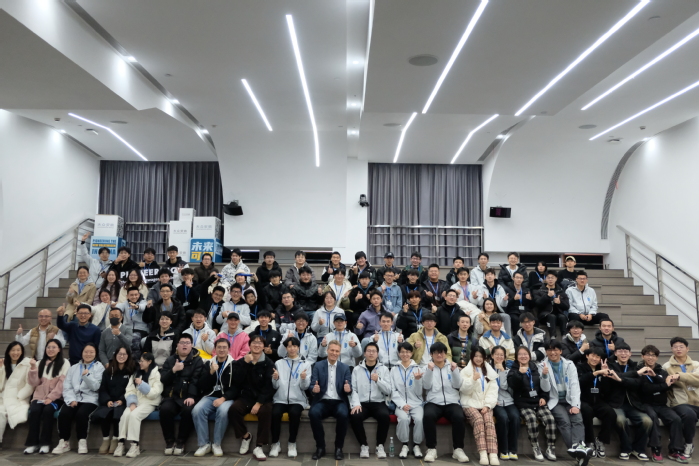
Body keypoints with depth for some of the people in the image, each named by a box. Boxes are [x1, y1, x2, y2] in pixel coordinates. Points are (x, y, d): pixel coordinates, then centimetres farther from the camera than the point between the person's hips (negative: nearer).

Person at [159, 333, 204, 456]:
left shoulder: (197, 361, 5)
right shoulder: (170, 360, 16)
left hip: (188, 397, -2)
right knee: (165, 409, -29)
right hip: (171, 396, 2)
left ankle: (180, 442, -12)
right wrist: (173, 370, -14)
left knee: (188, 410, -33)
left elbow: (196, 380, -8)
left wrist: (191, 396, -23)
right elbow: (163, 380, 5)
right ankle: (170, 441, -9)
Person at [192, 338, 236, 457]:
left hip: (226, 398, -3)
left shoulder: (234, 364, 3)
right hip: (209, 396, 3)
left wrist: (224, 398, -17)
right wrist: (211, 372, -12)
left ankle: (217, 444, -16)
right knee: (197, 410, -27)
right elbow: (202, 385, 4)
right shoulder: (208, 363, 13)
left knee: (223, 411, -35)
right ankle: (204, 444, -14)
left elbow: (236, 386, -3)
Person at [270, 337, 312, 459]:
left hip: (297, 400, -1)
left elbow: (305, 387, 0)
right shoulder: (279, 363, 11)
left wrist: (304, 379, -21)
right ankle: (275, 444, -9)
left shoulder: (306, 364, 8)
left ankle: (292, 444, -12)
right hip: (280, 399, 1)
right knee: (275, 413, -29)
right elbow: (275, 386, 7)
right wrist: (275, 379, -15)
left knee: (294, 413, -31)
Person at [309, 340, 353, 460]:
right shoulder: (318, 366, 5)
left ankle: (339, 448, -12)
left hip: (339, 402, 0)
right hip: (322, 401, 0)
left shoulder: (345, 368, 8)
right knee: (313, 413, -31)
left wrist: (348, 389, -21)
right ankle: (320, 447, -13)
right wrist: (314, 389, -25)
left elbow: (348, 389, 4)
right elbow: (312, 385, -1)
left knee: (343, 414, -32)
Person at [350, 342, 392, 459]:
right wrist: (356, 403, -16)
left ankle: (380, 445, -9)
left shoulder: (384, 369, 8)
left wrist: (378, 380, -15)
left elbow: (388, 391, 1)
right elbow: (353, 389, 1)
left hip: (379, 403, 0)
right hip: (362, 403, 0)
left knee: (385, 416, -32)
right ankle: (364, 445, -8)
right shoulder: (357, 370, 9)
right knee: (354, 416, -31)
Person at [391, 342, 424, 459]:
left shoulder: (417, 369, 5)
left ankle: (416, 445, -6)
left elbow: (419, 393, 2)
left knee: (419, 419, -29)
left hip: (416, 403, 0)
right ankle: (405, 445, -9)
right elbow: (393, 391, 1)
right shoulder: (394, 369, 7)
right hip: (401, 404, 0)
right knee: (403, 419, -31)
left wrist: (418, 380, -16)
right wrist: (402, 404, -12)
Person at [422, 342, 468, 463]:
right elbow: (426, 386, -2)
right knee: (428, 416, -34)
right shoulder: (428, 367, 11)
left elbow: (457, 385, 3)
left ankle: (458, 449, -17)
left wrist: (455, 370, -13)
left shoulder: (452, 366, 15)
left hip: (451, 402, 1)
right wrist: (430, 370, -15)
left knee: (459, 417, -31)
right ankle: (431, 449, -22)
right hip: (433, 402, -1)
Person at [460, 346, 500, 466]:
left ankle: (493, 454, -39)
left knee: (489, 420, -29)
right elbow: (464, 390, 0)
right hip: (470, 404, -2)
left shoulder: (490, 372, 19)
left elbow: (493, 391, 8)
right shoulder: (465, 371, 11)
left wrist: (487, 405, -8)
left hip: (485, 404, 2)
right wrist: (473, 379, -17)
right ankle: (483, 454, -39)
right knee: (478, 420, -32)